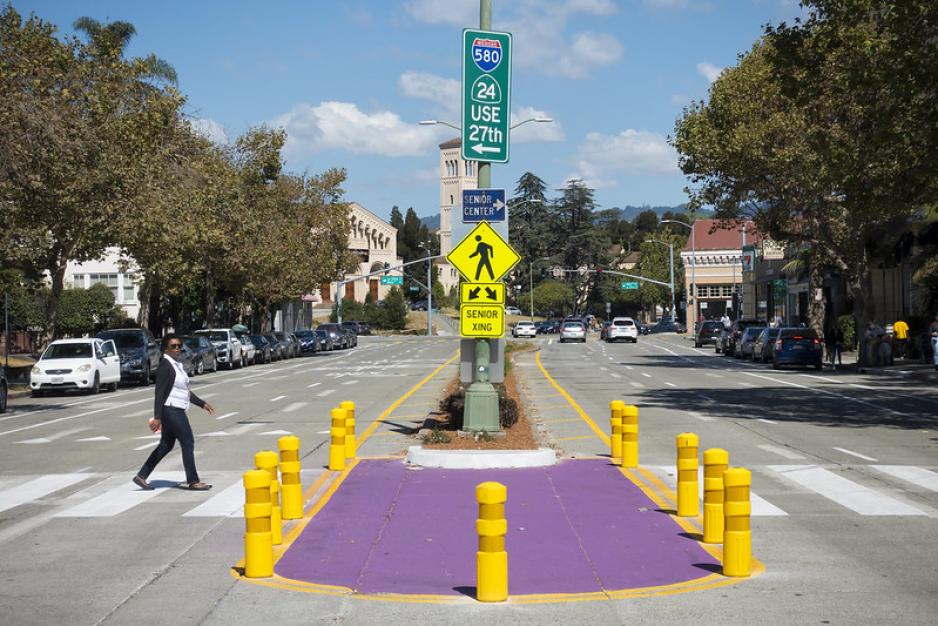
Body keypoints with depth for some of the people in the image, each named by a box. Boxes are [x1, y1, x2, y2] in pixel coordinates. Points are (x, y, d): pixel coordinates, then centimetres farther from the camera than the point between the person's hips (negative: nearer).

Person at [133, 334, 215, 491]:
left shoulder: (178, 365, 15)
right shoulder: (165, 366, -15)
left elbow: (185, 391, 23)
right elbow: (159, 393, -20)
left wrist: (203, 404, 24)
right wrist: (157, 417, -24)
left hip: (175, 411, 10)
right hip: (172, 411, -10)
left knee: (166, 446, 13)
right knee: (188, 443, -3)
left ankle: (141, 476, 18)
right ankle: (193, 482, 5)